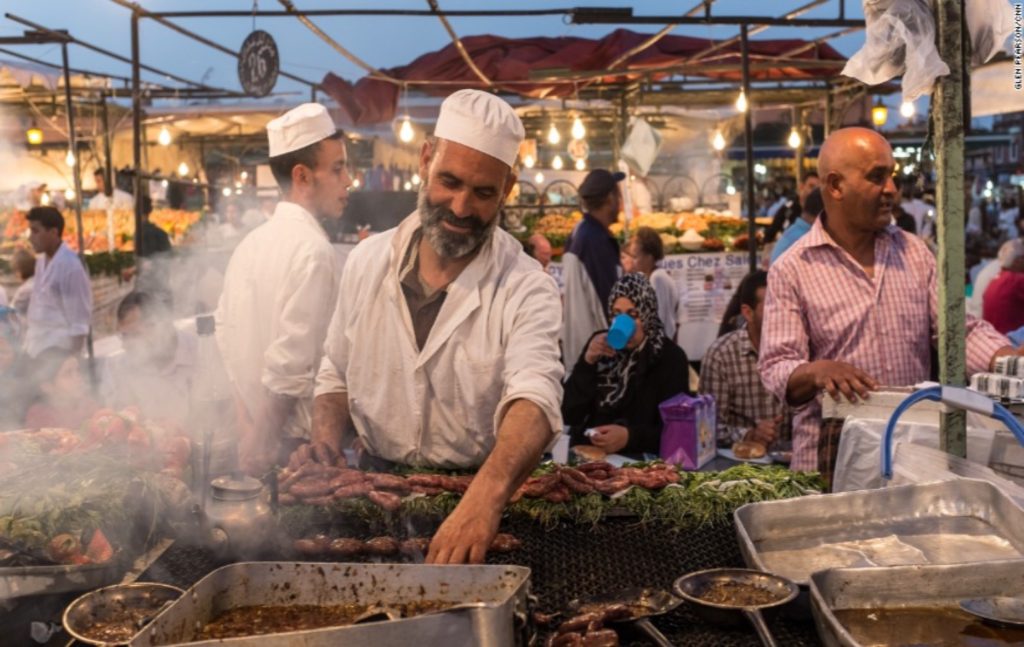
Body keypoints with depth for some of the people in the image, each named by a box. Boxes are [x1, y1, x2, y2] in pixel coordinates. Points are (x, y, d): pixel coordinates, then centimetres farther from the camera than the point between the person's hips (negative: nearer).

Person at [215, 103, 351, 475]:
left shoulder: (251, 243, 7)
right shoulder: (313, 250, -18)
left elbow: (227, 333, 11)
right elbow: (290, 361, -22)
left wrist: (250, 422, 14)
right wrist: (262, 437, -11)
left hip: (256, 430, 8)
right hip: (298, 440, -8)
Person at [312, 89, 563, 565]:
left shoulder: (526, 289, -12)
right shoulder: (367, 262, 2)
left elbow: (534, 399, -29)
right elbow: (336, 377, 14)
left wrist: (488, 494, -48)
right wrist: (325, 454, -6)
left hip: (481, 494, -3)